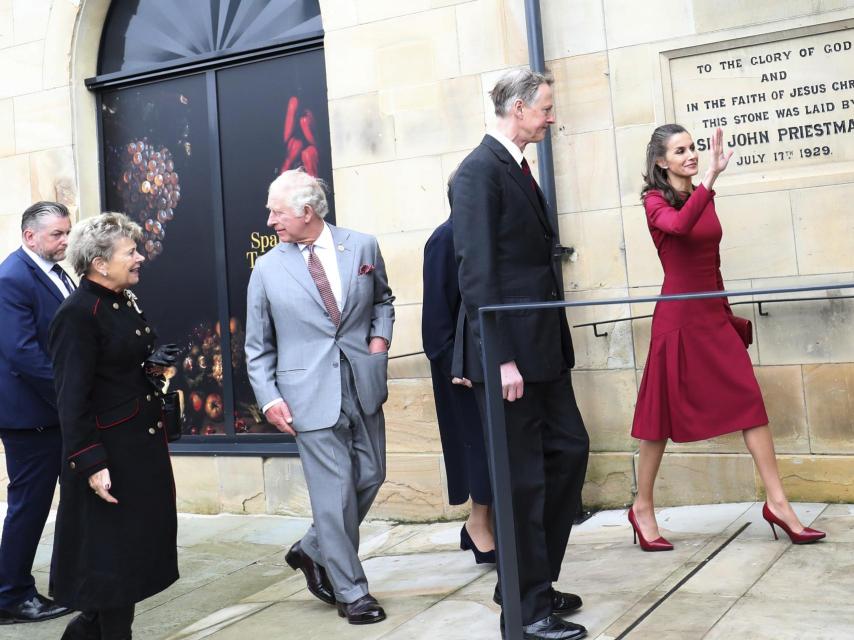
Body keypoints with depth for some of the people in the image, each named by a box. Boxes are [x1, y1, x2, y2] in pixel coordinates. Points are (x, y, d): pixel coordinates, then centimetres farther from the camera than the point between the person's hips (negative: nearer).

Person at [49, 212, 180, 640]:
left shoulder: (126, 301, 10)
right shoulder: (77, 315, -17)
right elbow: (72, 399, -20)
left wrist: (153, 364, 3)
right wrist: (91, 464, -23)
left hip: (143, 443, 9)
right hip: (108, 451, -9)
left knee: (140, 540, 16)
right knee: (112, 551, 1)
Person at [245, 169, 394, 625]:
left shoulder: (363, 246, 3)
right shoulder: (266, 270, 0)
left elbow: (382, 299, 19)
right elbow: (258, 347, 5)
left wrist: (380, 335, 1)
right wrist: (269, 397, -5)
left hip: (363, 385, 3)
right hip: (310, 394, -3)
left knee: (370, 477, 9)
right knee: (334, 492, -1)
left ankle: (312, 551, 32)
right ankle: (351, 590, 14)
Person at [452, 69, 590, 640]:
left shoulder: (518, 169, 15)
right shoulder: (479, 171, -13)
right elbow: (478, 272, -19)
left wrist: (553, 343, 16)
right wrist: (501, 358, -22)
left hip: (543, 346, 10)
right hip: (509, 350, -9)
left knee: (569, 450, 14)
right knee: (523, 477, 0)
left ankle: (533, 581, 28)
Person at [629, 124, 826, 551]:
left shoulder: (703, 198, 12)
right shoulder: (655, 201, -7)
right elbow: (679, 225, -31)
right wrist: (711, 175, -39)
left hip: (714, 316, 6)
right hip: (678, 318, -6)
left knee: (750, 401, -2)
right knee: (665, 413, 2)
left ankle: (777, 502, 3)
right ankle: (642, 508, 16)